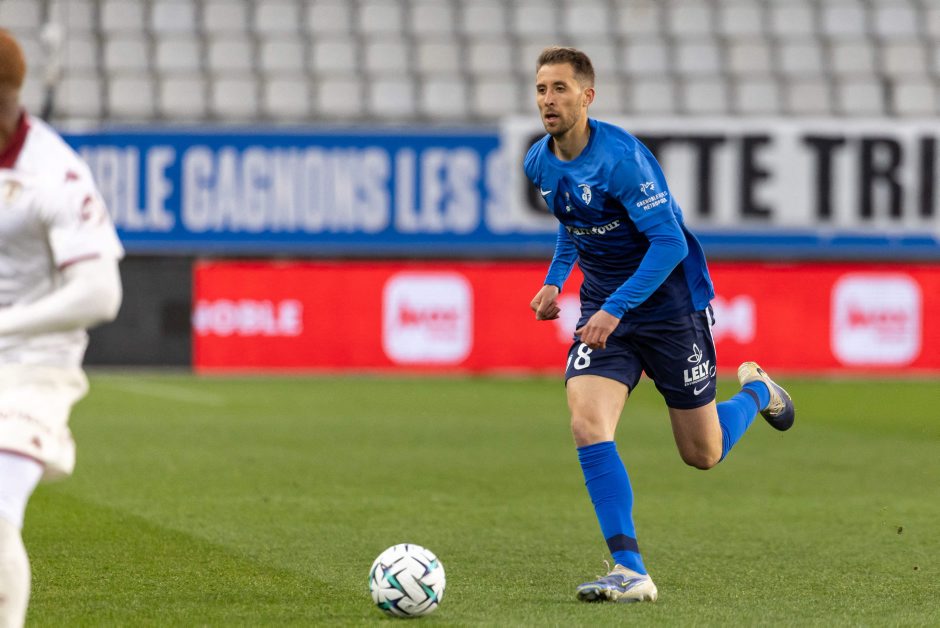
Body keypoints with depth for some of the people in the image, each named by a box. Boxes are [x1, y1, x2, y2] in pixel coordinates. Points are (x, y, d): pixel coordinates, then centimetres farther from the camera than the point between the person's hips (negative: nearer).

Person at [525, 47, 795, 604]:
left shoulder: (621, 156, -23)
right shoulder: (540, 163, 0)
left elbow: (670, 242, -26)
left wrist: (614, 309, -29)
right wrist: (555, 281, 8)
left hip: (671, 307, -5)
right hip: (602, 311, 5)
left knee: (703, 455, 6)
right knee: (588, 427, -20)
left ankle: (756, 390, 40)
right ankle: (631, 572, -18)